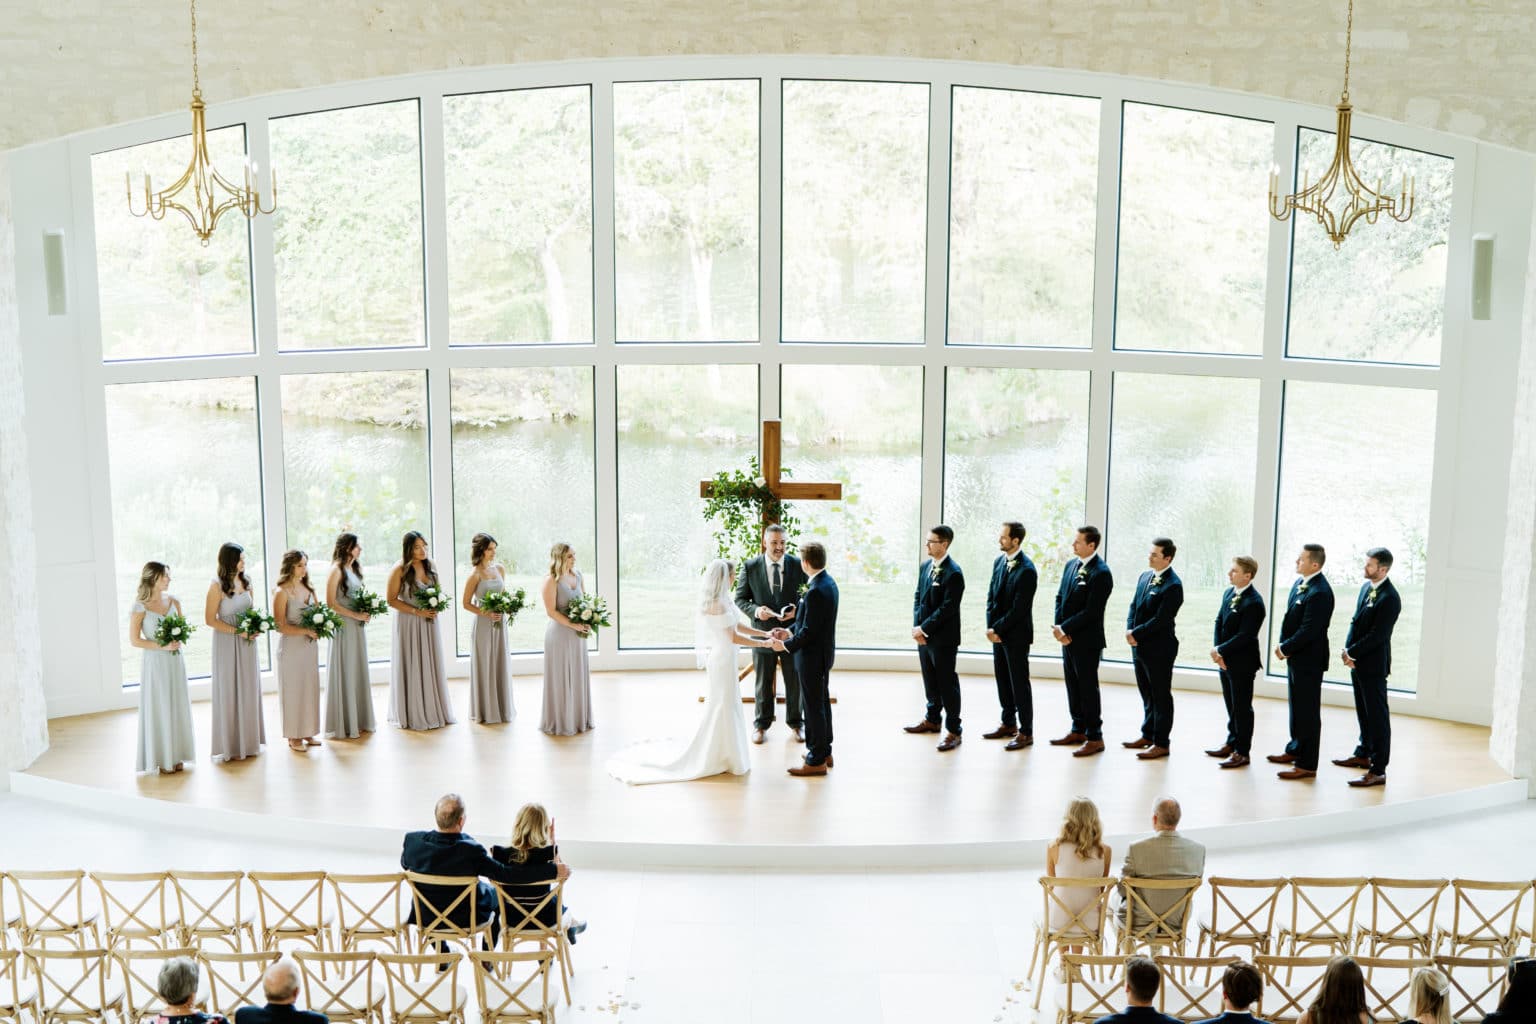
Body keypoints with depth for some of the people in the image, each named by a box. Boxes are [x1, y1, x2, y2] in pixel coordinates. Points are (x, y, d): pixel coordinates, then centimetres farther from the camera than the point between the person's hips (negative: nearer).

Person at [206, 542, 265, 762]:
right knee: (229, 692, 2)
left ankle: (248, 740, 23)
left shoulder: (246, 581, 5)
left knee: (249, 689, 11)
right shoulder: (217, 586, -14)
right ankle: (231, 745, 11)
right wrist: (236, 631, -19)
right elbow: (210, 619, -13)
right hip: (226, 643, -6)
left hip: (247, 643, 6)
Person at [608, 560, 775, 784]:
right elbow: (734, 637, -19)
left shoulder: (716, 600, 8)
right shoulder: (718, 603, -21)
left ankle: (718, 756, 26)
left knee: (725, 705, 16)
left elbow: (735, 625, 14)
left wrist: (764, 633, 11)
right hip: (723, 659, -10)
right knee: (723, 706, 0)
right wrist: (764, 644, -11)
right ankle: (720, 757, 10)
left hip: (720, 658, 10)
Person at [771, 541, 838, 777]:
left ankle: (816, 761, 9)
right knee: (822, 702, 19)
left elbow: (809, 631, -24)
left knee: (814, 707, 0)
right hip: (823, 651, 10)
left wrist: (786, 645, -12)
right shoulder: (828, 582, 5)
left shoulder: (816, 591, -27)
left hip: (812, 655, -10)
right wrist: (791, 633, 10)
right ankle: (824, 751, 32)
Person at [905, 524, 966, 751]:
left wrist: (924, 628, -16)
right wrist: (917, 626, 0)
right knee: (930, 680, 20)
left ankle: (953, 730, 7)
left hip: (943, 638, -8)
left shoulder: (953, 573, -18)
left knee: (947, 683, 0)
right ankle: (932, 719, 35)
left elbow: (947, 608, -20)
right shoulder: (925, 566, 8)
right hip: (923, 635, 8)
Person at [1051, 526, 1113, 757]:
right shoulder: (1071, 565, 9)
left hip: (1087, 640, -8)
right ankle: (1078, 730, 27)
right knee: (1073, 685, 15)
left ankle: (1094, 737, 8)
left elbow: (1091, 611, -19)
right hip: (1068, 638, 8)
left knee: (1088, 687, -1)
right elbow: (1061, 597, 12)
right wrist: (1059, 628, -1)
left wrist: (1064, 629, -15)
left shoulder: (1101, 573, -17)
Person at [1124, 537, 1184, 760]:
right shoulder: (1145, 576, 9)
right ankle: (1148, 735, 31)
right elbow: (1134, 606, 12)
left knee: (1161, 697, 3)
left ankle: (1161, 743, 11)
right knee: (1147, 694, 18)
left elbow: (1161, 619, -21)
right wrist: (1130, 630, -4)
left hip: (1159, 649, -8)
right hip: (1140, 647, 8)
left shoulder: (1172, 585, -17)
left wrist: (1136, 634, -14)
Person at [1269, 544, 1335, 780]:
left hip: (1308, 661, -10)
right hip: (1295, 657, 10)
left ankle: (1307, 765, 5)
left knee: (1308, 712, -2)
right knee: (1296, 706, 22)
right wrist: (1283, 645, 4)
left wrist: (1285, 648, -12)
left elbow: (1308, 631, -24)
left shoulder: (1319, 593, -23)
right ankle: (1295, 750, 37)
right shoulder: (1300, 582, 7)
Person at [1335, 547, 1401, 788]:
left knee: (1377, 716, -4)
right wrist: (1348, 650, -1)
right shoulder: (1366, 586, 8)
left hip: (1373, 664, -9)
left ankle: (1378, 770, 0)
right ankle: (1364, 754, 36)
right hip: (1358, 662, 9)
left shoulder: (1389, 598, -20)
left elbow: (1377, 635, -21)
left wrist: (1352, 653, -13)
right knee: (1363, 712, 21)